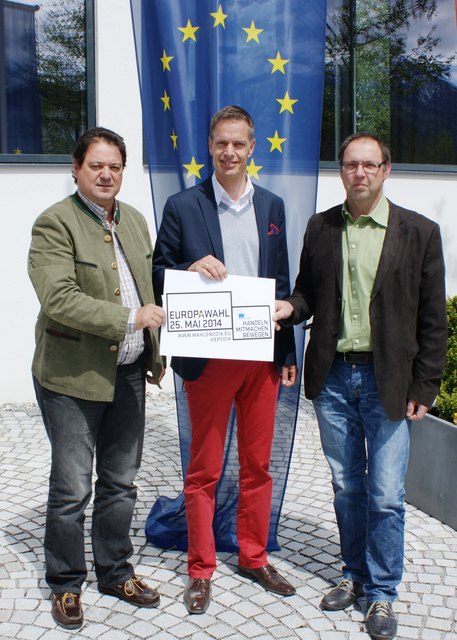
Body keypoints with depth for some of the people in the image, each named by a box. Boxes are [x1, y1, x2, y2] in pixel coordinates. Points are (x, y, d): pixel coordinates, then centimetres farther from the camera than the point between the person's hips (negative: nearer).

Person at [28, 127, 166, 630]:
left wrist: (154, 355, 14)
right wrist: (129, 319, -25)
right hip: (73, 379, -6)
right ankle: (65, 585, 24)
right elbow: (59, 299, -23)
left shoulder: (134, 220, 11)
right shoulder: (55, 224, -12)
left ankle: (115, 572, 34)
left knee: (120, 483, 17)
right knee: (71, 490, 4)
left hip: (127, 375, 7)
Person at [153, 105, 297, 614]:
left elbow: (281, 282, 12)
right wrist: (191, 269, -20)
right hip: (208, 357, -3)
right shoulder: (183, 207, 0)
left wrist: (287, 352, 8)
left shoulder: (271, 206, 10)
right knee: (204, 468, 6)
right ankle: (200, 570, 21)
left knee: (258, 463, 13)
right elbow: (159, 275, 2)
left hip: (262, 354, 3)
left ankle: (254, 558, 30)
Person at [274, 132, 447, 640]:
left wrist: (424, 387, -5)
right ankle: (355, 574, 34)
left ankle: (382, 592, 22)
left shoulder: (419, 232, -3)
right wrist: (290, 307, -11)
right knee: (346, 488, 15)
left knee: (385, 496, 2)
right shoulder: (320, 227, 5)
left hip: (387, 381, -3)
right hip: (333, 376, 3)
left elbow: (432, 319, -2)